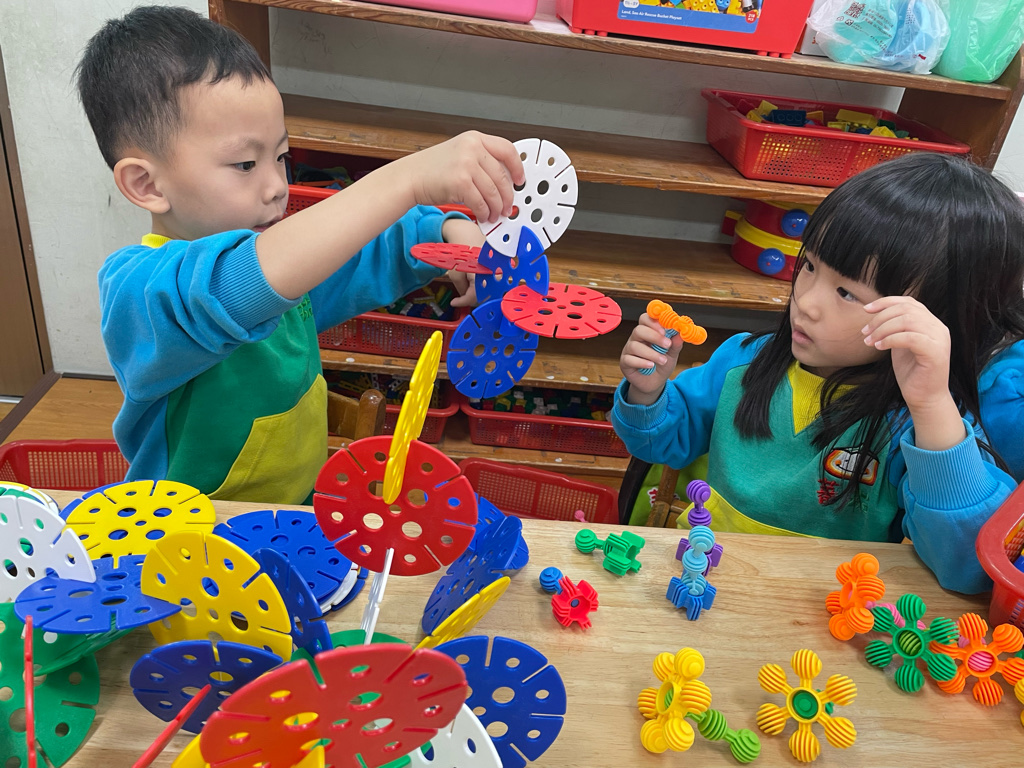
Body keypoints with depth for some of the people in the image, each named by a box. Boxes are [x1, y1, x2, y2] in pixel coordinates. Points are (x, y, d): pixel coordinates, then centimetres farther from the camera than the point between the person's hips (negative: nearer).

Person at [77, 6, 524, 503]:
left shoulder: (291, 262, 3)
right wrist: (408, 178, -43)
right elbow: (235, 286, -41)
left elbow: (382, 254, 14)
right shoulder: (133, 286, -21)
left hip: (301, 507, 4)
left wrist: (451, 232, -8)